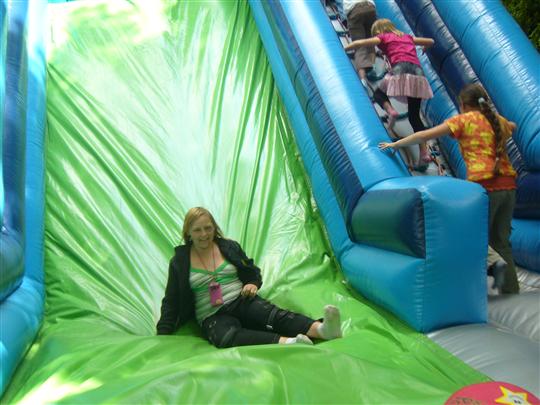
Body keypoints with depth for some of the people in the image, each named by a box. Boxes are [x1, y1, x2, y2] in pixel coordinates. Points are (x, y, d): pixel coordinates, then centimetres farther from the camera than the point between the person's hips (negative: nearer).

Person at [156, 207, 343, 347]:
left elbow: (253, 271, 19)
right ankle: (288, 342, -61)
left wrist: (253, 284, -4)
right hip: (212, 316, -2)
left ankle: (322, 329, -53)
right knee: (228, 337, -39)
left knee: (274, 315, -30)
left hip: (241, 301, 3)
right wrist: (163, 332, 0)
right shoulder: (179, 261, 4)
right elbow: (171, 300, 10)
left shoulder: (229, 247, 8)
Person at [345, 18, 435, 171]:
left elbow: (359, 43, 7)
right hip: (418, 72, 5)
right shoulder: (408, 37, 33)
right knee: (414, 115, 9)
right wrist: (425, 48, 63)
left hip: (400, 70, -5)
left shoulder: (383, 37, 19)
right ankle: (424, 153, -1)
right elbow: (431, 41, 43)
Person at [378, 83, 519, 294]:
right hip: (508, 185, 6)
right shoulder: (497, 119, 18)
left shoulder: (464, 119, 1)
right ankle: (511, 289, 22)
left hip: (485, 185, -6)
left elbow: (425, 135, -2)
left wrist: (395, 144, 6)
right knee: (501, 241, 18)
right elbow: (512, 127, 44)